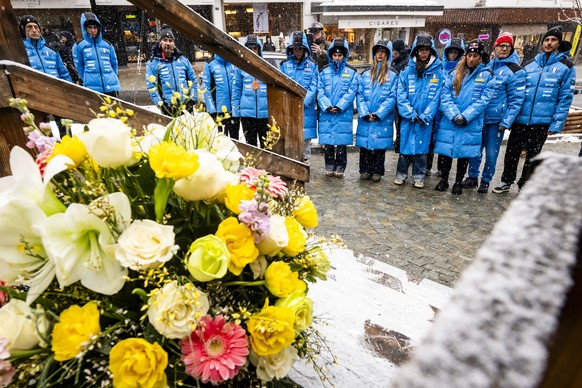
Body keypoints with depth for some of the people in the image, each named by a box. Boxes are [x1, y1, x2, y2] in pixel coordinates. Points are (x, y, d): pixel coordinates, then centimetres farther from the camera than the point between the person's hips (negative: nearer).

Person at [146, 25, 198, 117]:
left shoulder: (183, 60, 12)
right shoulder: (152, 63, 4)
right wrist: (161, 104, -11)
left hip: (187, 107, 2)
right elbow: (151, 86, -1)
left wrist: (193, 99, 2)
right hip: (168, 109, -2)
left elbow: (194, 81, 13)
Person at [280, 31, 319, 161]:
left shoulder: (312, 65, 4)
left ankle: (304, 160, 17)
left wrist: (303, 102, -15)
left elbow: (313, 87, -2)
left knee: (305, 137, 5)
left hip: (306, 109, -1)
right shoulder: (284, 65, 8)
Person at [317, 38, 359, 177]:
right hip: (326, 113, 2)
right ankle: (329, 167, 19)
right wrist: (327, 106, -14)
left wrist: (339, 106, -16)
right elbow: (320, 91, 1)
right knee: (327, 142, 6)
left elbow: (351, 92, -4)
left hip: (344, 114, -1)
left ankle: (340, 167, 16)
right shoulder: (324, 71, 8)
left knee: (341, 142, 3)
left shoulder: (352, 72, 4)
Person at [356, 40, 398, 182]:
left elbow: (392, 97, -4)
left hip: (383, 119, -2)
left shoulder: (393, 76, 5)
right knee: (364, 145, 4)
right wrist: (365, 113, -10)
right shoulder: (365, 75, 11)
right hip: (365, 119, 2)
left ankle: (377, 172, 14)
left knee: (380, 145, 2)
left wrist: (378, 114, -14)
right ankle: (365, 170, 16)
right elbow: (359, 95, 4)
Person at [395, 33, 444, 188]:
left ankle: (419, 176, 20)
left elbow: (436, 97, -2)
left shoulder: (438, 72, 1)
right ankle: (401, 173, 21)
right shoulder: (407, 71, 1)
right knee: (405, 146, 6)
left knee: (421, 147, 8)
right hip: (408, 118, 0)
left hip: (426, 120, 0)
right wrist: (411, 114, -11)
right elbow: (401, 95, -3)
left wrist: (425, 116, -11)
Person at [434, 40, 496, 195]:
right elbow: (445, 96, -2)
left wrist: (465, 116, -16)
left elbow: (483, 100, -5)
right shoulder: (455, 73, 7)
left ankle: (458, 182, 21)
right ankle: (444, 179, 21)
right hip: (449, 122, 1)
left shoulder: (487, 75, 3)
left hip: (471, 124, -1)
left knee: (464, 153, 7)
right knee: (446, 151, 5)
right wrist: (454, 115, -15)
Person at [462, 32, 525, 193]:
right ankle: (472, 177, 23)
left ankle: (486, 180, 19)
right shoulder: (486, 66, 10)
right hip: (479, 117, 4)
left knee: (491, 152, 3)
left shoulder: (516, 71, -3)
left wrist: (506, 121, -14)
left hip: (497, 120, -3)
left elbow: (516, 100, -7)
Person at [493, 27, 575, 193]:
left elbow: (565, 98, -5)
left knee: (532, 155, 10)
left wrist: (557, 124, -11)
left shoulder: (566, 67, -1)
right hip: (520, 119, 2)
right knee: (512, 152, 8)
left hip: (542, 122, -2)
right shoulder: (529, 65, 7)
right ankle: (506, 182, 24)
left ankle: (524, 185, 24)